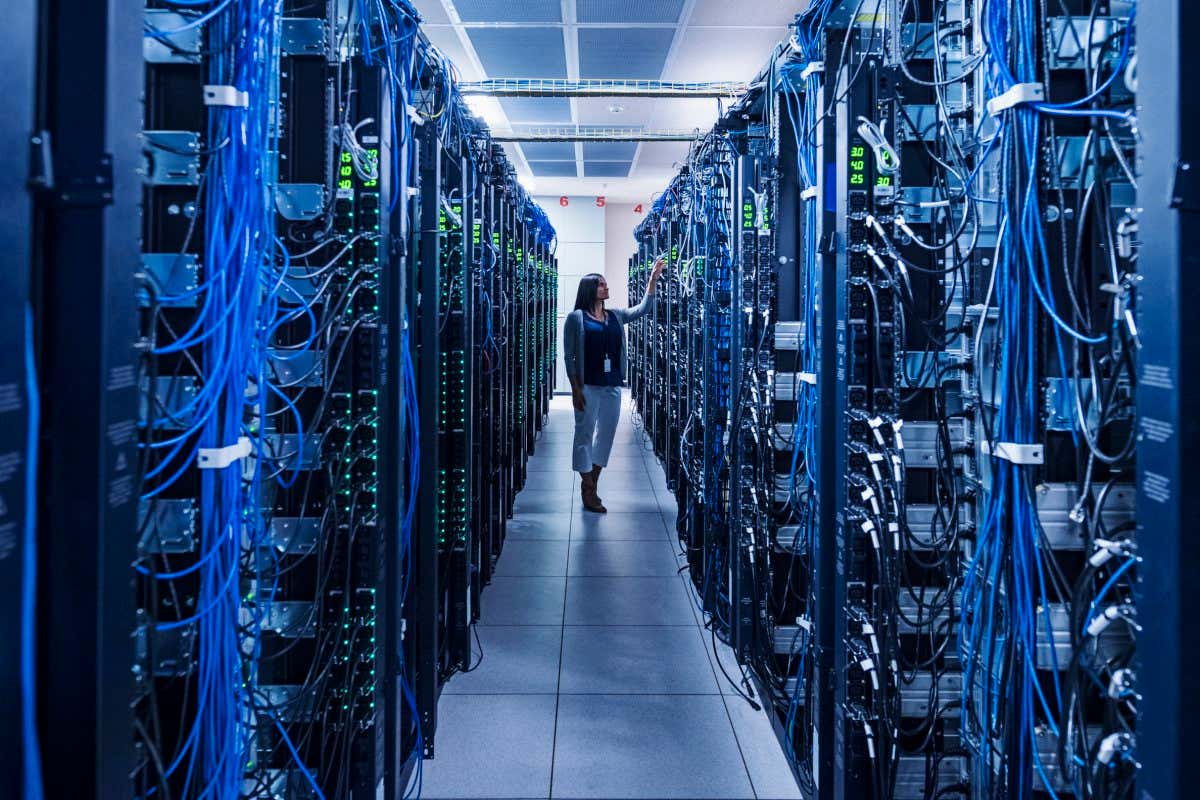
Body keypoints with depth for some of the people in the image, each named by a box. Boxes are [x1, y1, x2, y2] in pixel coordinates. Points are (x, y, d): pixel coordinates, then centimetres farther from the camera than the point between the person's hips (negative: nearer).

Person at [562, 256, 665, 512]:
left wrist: (653, 279, 1)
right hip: (588, 386, -6)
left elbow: (643, 308, 10)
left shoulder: (615, 316, 12)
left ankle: (592, 484, 20)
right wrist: (575, 389, -12)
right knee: (585, 434, 0)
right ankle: (588, 491, 6)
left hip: (613, 386, 6)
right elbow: (569, 356, -6)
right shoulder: (576, 318, -4)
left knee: (606, 434, 10)